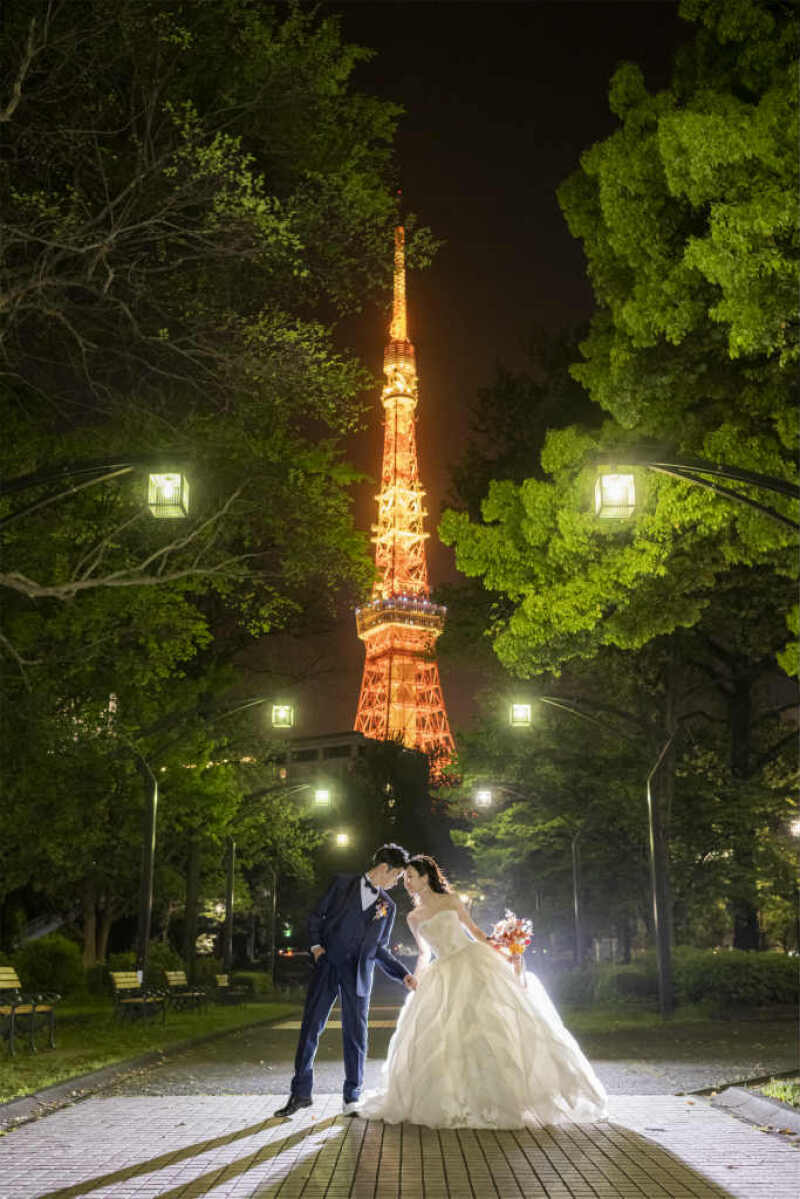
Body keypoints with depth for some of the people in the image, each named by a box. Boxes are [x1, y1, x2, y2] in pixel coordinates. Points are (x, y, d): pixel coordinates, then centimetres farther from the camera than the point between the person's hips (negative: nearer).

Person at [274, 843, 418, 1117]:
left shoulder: (388, 907, 13)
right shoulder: (343, 883, 6)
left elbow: (379, 949, 16)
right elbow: (316, 916, 9)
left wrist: (404, 975, 8)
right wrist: (316, 945, -5)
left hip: (358, 975, 2)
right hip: (327, 967, -1)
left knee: (355, 1034, 1)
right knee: (310, 1027, 0)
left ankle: (352, 1099, 13)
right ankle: (301, 1092, 12)